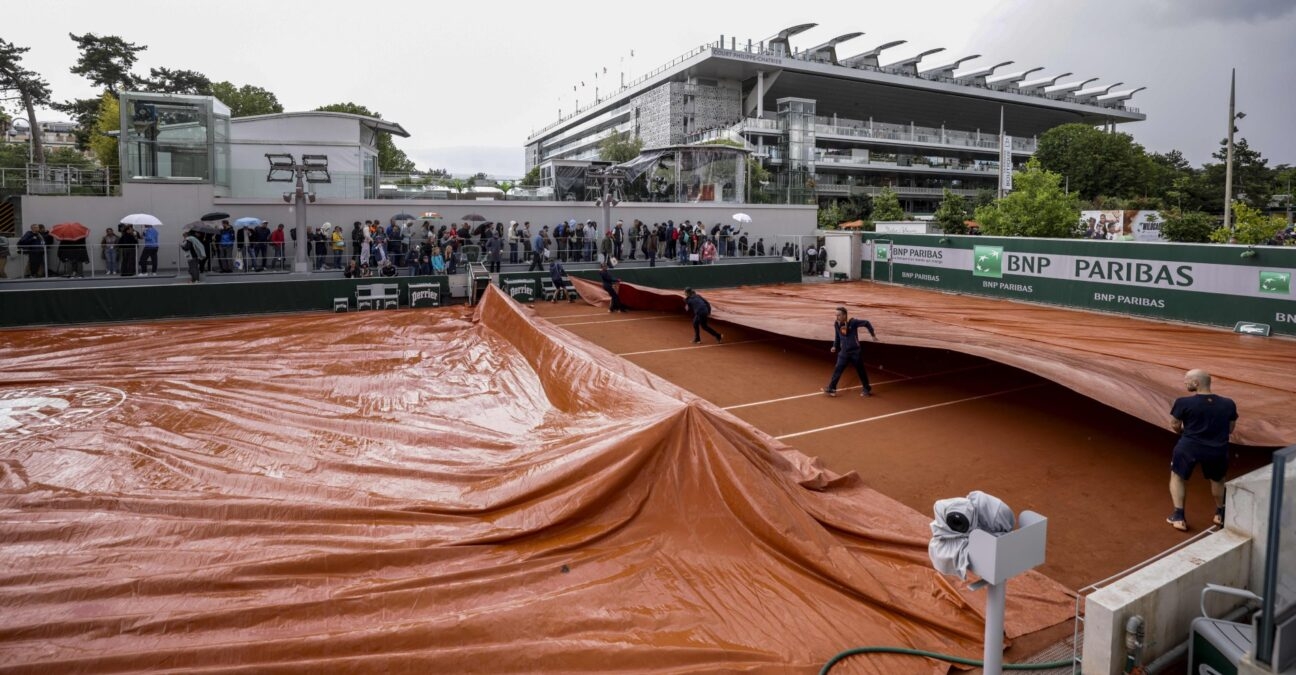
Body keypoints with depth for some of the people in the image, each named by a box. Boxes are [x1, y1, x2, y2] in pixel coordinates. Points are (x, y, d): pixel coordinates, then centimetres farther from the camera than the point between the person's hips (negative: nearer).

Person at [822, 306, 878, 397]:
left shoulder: (853, 322, -16)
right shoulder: (836, 324, -2)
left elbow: (866, 323, -5)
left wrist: (873, 335, -1)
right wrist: (835, 346, 4)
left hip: (855, 351, -3)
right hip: (844, 352, 3)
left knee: (860, 370, 9)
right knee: (837, 370, -8)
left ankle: (867, 389, 25)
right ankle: (831, 388, -5)